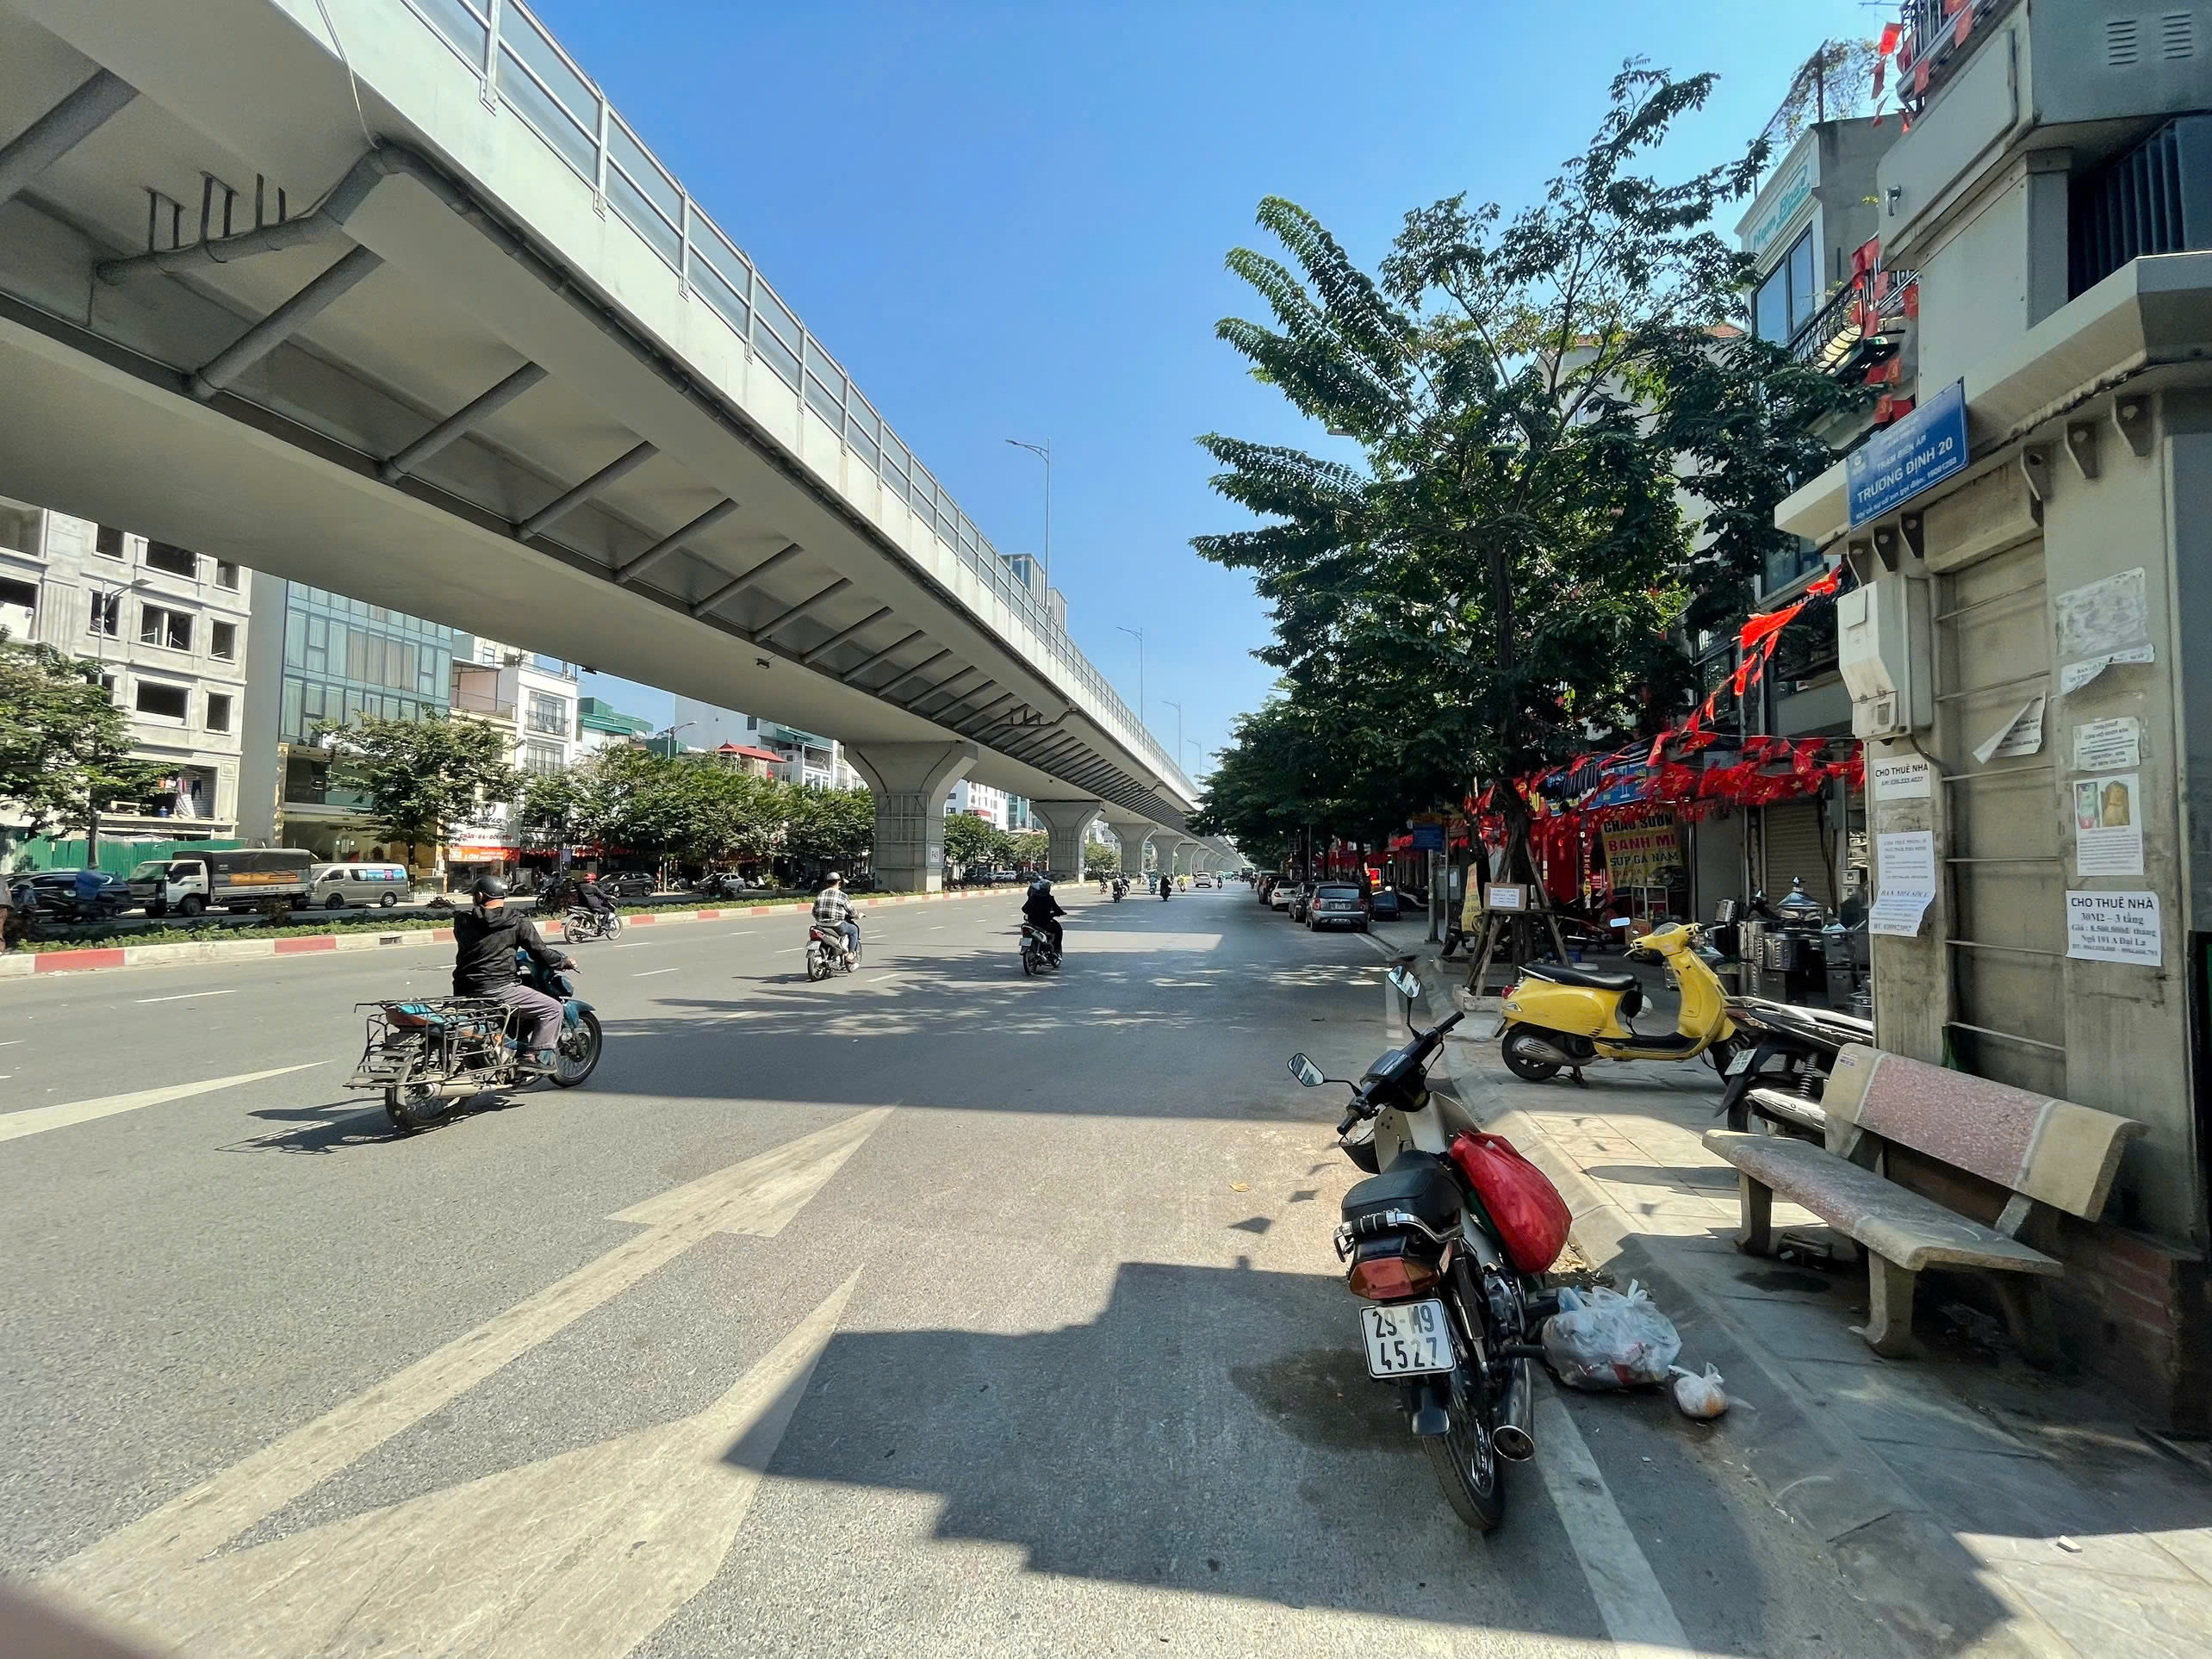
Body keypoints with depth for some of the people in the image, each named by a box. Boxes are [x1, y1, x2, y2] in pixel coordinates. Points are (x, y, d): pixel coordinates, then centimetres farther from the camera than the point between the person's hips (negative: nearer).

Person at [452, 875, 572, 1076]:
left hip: (464, 991, 6)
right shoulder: (518, 923, -3)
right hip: (497, 989, -6)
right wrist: (564, 962, 17)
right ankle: (534, 1058, -11)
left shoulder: (462, 920, 8)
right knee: (552, 1009, 0)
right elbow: (540, 952, -2)